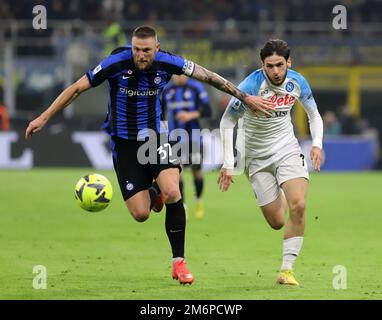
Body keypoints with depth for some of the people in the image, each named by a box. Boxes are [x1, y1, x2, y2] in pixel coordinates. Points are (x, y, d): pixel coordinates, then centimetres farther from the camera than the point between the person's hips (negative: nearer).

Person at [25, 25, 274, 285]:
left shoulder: (167, 63, -13)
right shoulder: (116, 63, -19)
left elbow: (209, 77, -3)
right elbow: (77, 88, -10)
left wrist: (246, 97, 0)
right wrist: (44, 117, -9)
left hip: (155, 137, 1)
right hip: (124, 144, -1)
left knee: (172, 193, -23)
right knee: (141, 214, -7)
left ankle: (179, 263, -8)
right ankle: (153, 194, 34)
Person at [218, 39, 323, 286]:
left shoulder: (297, 82, -9)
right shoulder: (251, 86, -22)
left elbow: (314, 114, 8)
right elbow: (227, 121, -14)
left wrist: (317, 144, -8)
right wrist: (228, 164, -18)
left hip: (287, 148, 2)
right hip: (257, 157, -2)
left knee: (298, 206, -21)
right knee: (277, 222, -1)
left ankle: (287, 270, -12)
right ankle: (281, 199, 38)